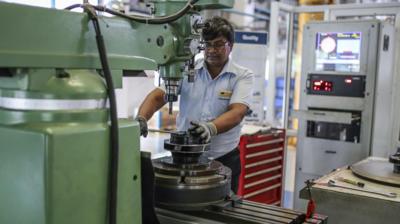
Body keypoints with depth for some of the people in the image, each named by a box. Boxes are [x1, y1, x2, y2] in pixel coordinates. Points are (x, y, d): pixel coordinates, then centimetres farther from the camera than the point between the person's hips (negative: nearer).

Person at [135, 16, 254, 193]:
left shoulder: (243, 76, -4)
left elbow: (237, 112, -18)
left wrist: (211, 128, -37)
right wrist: (141, 118, -26)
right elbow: (158, 96, -7)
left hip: (224, 160, -1)